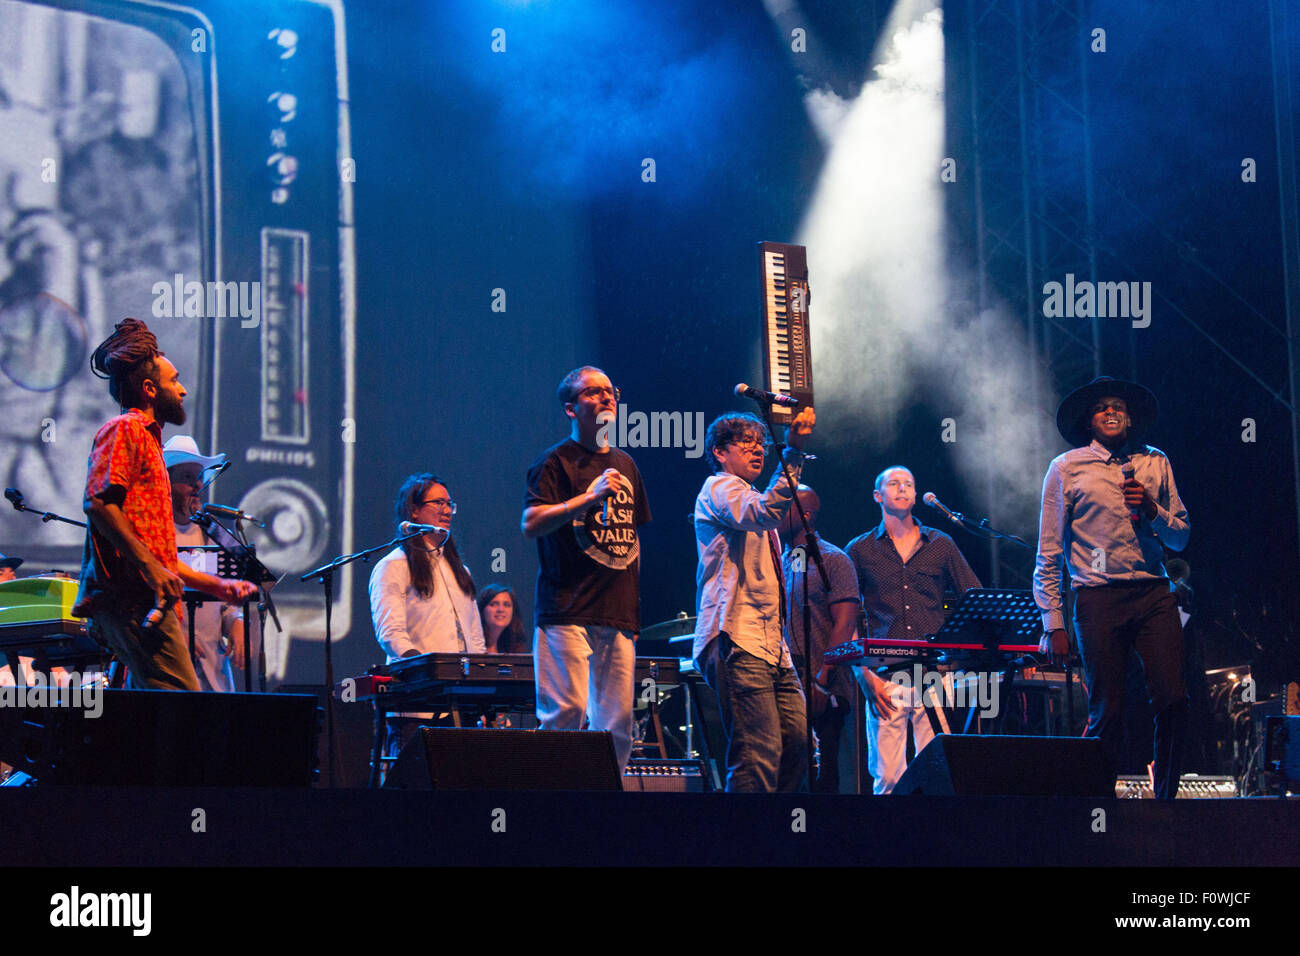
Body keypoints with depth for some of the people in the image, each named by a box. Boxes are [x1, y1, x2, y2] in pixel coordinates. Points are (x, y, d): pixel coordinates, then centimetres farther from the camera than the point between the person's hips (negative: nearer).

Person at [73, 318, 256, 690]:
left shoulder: (147, 440, 29)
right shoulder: (124, 429, 0)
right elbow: (99, 503, -16)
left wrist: (216, 586, 28)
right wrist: (151, 568, -21)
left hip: (147, 600, 10)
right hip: (133, 599, -10)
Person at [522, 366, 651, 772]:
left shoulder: (624, 465, 20)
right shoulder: (555, 462, 0)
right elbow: (530, 523, -13)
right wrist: (588, 498, -21)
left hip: (618, 614, 6)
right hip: (569, 612, -6)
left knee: (617, 724, 2)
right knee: (566, 713, -13)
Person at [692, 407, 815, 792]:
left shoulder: (748, 498, 29)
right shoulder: (719, 488, -1)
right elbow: (766, 512, -22)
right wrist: (793, 453, -27)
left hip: (770, 644, 10)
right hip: (737, 642, -10)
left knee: (798, 742, 1)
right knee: (760, 753, -17)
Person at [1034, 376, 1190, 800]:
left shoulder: (1155, 463, 15)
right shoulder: (1066, 468, 6)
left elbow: (1181, 539, 18)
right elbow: (1048, 555, 6)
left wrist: (1152, 511, -3)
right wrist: (1053, 623, 1)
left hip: (1154, 594, 2)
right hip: (1098, 598, -2)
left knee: (1172, 700, -9)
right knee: (1106, 712, -4)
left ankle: (1166, 796, 3)